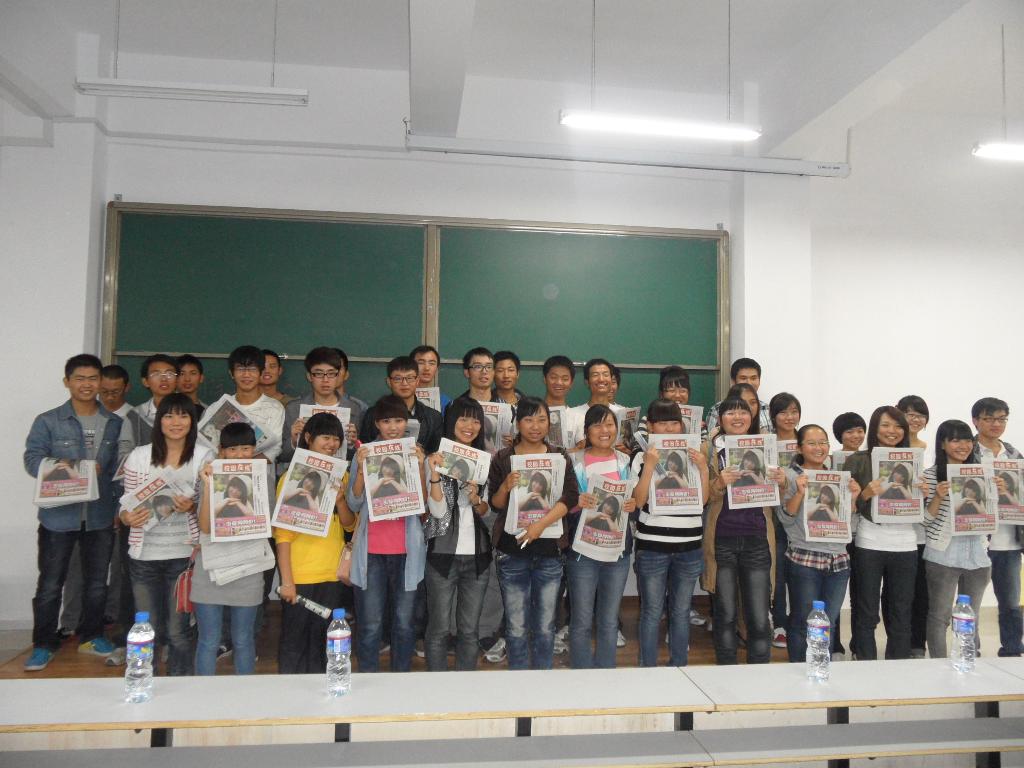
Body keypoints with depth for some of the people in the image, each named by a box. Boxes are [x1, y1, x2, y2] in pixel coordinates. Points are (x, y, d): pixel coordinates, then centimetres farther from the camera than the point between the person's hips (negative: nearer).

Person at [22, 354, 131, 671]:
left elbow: (122, 467, 8)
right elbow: (33, 459, -12)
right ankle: (44, 644, 23)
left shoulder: (115, 424, 6)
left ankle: (90, 636, 31)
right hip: (59, 516, -2)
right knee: (50, 584, 7)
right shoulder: (48, 422, -2)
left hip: (101, 516, 3)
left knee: (96, 583, 14)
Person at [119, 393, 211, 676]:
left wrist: (191, 506, -18)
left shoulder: (204, 456, 0)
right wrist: (127, 517, -16)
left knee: (178, 631, 4)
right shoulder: (139, 456, 3)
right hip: (144, 554, 1)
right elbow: (127, 502, 5)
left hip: (183, 554, -1)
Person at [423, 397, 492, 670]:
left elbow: (487, 511, 9)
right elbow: (438, 512, -13)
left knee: (470, 630, 12)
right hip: (443, 554, -3)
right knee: (439, 629, 6)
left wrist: (476, 501, -13)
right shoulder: (435, 460, -5)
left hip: (477, 554, 4)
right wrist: (435, 476, -26)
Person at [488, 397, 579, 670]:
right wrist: (506, 487, -19)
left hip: (549, 549, 1)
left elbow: (571, 497, -6)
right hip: (512, 550, -1)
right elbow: (495, 504, 2)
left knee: (545, 626, 9)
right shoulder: (503, 458, 2)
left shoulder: (560, 457, 5)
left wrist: (541, 524, -19)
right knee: (516, 627, 5)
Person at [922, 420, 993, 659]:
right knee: (939, 616, 4)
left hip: (978, 554, 4)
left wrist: (1000, 493, -4)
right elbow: (926, 520, -7)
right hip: (943, 556, -4)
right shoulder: (931, 475, -6)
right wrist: (938, 497, -23)